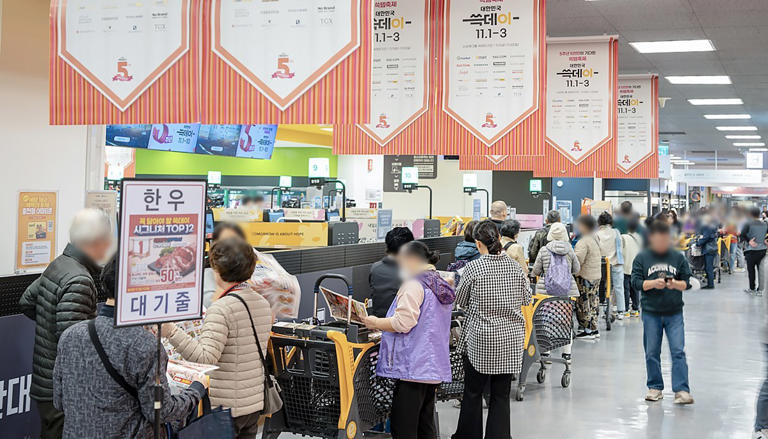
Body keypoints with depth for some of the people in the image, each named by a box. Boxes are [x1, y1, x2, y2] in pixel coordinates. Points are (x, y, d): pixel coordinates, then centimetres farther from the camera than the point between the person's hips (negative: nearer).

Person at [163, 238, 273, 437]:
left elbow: (205, 357, -27)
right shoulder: (263, 304, 7)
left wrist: (172, 332, -32)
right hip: (254, 402, 8)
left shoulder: (222, 308, -18)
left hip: (225, 407, -8)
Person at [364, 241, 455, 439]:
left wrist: (376, 323, -5)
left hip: (413, 367, -10)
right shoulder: (439, 284, 18)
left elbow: (403, 322, -19)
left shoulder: (414, 285, -12)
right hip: (434, 368, 10)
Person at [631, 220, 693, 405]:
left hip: (674, 313, 0)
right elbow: (636, 282, -2)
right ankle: (655, 388, 20)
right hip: (651, 313, 0)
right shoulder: (641, 258, 2)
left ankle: (681, 390, -5)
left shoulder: (678, 257, 5)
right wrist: (653, 283, -17)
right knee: (652, 353, 7)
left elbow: (687, 282, 6)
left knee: (678, 351, -6)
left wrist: (676, 284, -14)